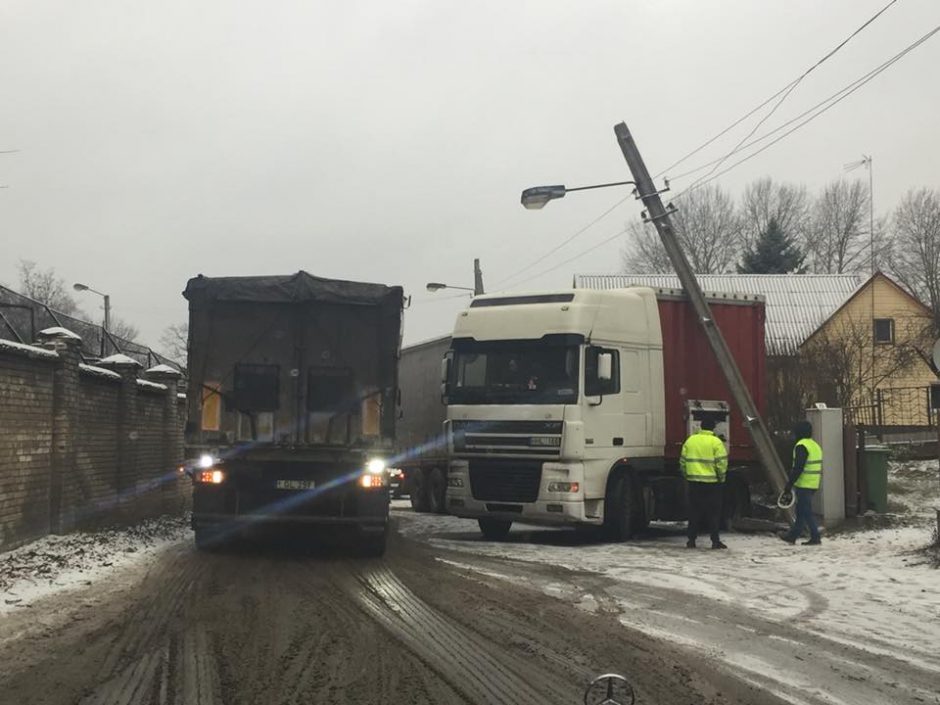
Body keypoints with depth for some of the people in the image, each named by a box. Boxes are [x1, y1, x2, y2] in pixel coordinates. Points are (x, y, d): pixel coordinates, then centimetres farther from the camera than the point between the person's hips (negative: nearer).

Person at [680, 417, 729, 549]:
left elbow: (683, 461, 7)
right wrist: (721, 478, 2)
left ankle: (691, 540, 9)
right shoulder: (716, 442, -8)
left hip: (694, 483, 4)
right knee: (713, 512, 3)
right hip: (711, 483, -4)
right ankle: (715, 541, 1)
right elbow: (721, 463, -12)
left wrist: (687, 475, 17)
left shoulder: (690, 440, 6)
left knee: (694, 512, 10)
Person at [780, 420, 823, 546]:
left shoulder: (801, 446, -14)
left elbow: (798, 468, -21)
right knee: (801, 511, 15)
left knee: (806, 512, -5)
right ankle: (792, 535, 23)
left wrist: (790, 484, -17)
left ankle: (815, 538, -6)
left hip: (803, 484, -9)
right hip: (813, 485, 10)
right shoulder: (815, 445, 16)